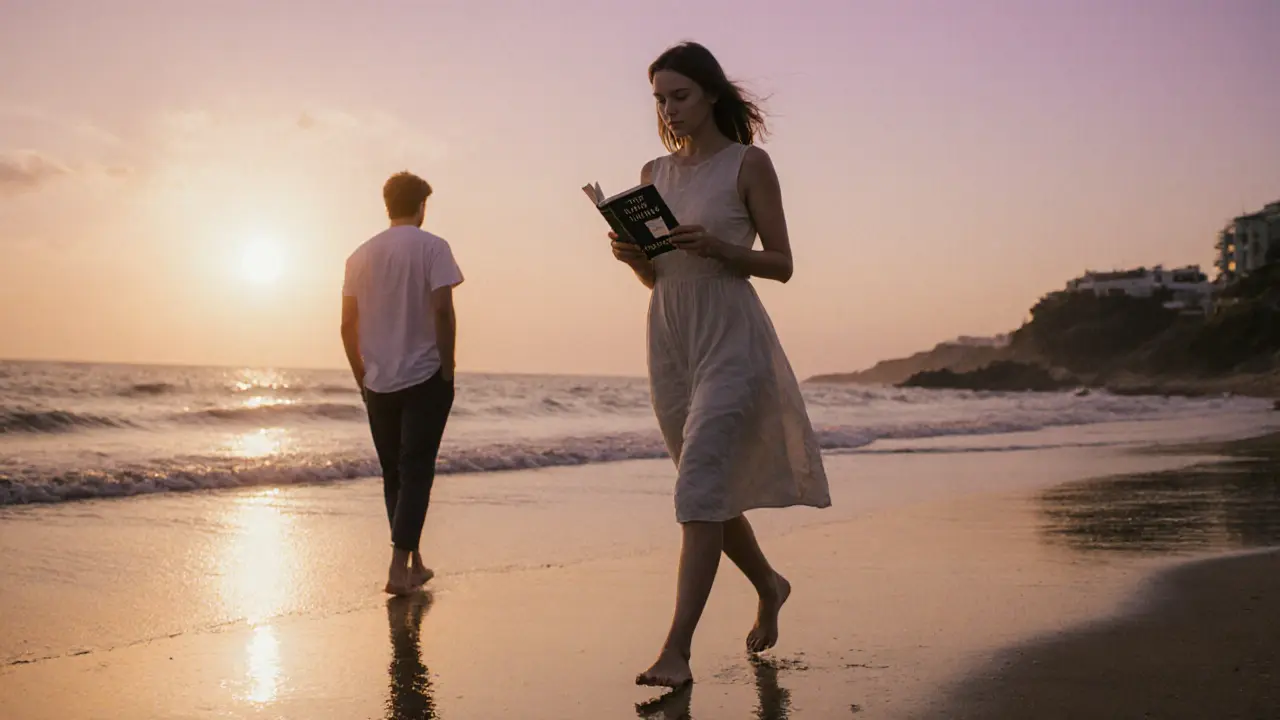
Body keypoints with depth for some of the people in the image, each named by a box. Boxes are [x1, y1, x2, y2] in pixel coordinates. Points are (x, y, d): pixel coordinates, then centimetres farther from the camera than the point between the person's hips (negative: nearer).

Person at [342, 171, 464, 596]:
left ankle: (413, 563, 21)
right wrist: (447, 368, -7)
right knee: (416, 472, -2)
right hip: (424, 378, -4)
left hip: (378, 384, 4)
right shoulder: (431, 247, -5)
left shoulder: (361, 255, 9)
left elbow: (348, 326, 9)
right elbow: (442, 310, -15)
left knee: (394, 473, 13)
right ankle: (399, 567, -10)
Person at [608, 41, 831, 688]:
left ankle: (677, 649, -15)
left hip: (730, 339, -6)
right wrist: (631, 256, -6)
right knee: (713, 488, 15)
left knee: (700, 486, -16)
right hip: (668, 339, 6)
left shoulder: (749, 164, -2)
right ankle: (769, 586, 39)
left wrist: (718, 248, -19)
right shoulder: (654, 173, 12)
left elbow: (781, 264, -3)